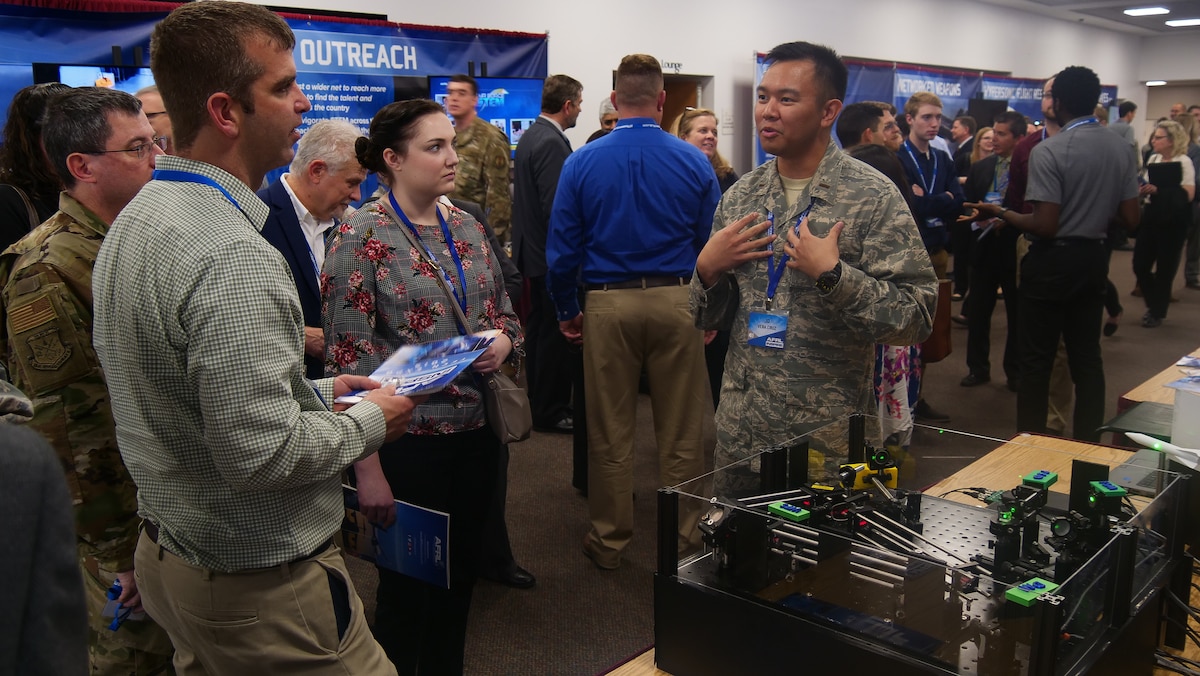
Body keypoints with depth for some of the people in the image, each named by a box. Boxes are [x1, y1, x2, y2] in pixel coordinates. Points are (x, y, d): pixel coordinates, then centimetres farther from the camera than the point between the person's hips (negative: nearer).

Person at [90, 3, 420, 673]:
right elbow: (260, 451, -30)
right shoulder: (234, 257, -28)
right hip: (261, 589, -10)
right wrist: (368, 422, -13)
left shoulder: (133, 223, 5)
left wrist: (315, 390, 10)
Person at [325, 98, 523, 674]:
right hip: (407, 439, -6)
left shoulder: (468, 228, 6)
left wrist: (504, 338, -8)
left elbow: (504, 310, 17)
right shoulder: (362, 237, -12)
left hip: (476, 431, 6)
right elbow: (348, 358, -14)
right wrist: (368, 468, -16)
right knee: (408, 587, 11)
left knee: (461, 577, 18)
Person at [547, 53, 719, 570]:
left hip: (608, 305, 0)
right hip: (676, 302, 1)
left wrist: (567, 311, 10)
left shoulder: (581, 163, -2)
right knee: (681, 434, 11)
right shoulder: (693, 161, -1)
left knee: (610, 435, 11)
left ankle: (609, 541, 23)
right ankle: (683, 540, 23)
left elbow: (562, 250, -2)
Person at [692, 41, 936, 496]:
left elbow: (916, 319, -14)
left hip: (829, 441, -4)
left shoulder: (874, 198, -10)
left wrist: (832, 274, -24)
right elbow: (709, 318, 11)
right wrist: (708, 269, -8)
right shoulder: (741, 196, 5)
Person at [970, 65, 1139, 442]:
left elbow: (1045, 225, -21)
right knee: (1087, 356, 14)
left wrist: (1000, 212, -7)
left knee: (1037, 358, 4)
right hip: (1094, 259, 6)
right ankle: (1088, 442, 21)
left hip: (1053, 261, -6)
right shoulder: (1121, 150, 3)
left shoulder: (1048, 152, -17)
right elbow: (1131, 220, 5)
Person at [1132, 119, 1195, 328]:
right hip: (1151, 216, 5)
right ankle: (1153, 304, 27)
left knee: (1165, 268, 4)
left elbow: (1188, 195, -18)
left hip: (1173, 221, -5)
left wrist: (1158, 190, -25)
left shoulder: (1184, 162, -10)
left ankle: (1158, 313, 19)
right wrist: (1142, 189, -4)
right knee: (1140, 264, 4)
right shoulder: (1153, 159, 5)